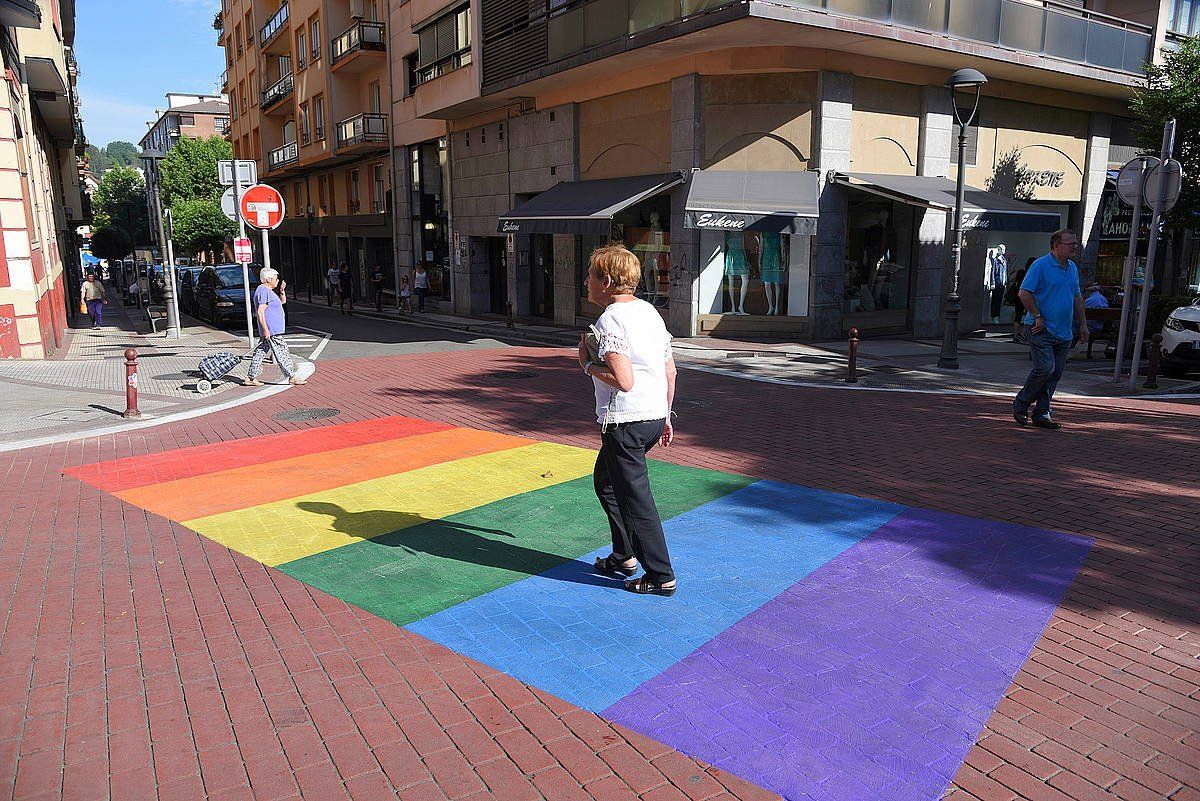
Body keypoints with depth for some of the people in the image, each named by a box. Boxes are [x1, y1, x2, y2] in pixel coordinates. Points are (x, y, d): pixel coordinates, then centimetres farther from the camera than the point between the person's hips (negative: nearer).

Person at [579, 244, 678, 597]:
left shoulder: (610, 320, -15)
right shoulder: (649, 311, 12)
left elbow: (624, 380, -25)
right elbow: (670, 371, 14)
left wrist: (587, 363, -9)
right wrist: (665, 417, 21)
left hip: (625, 422, -10)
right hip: (655, 416, 10)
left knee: (635, 498, 2)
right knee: (605, 480, 25)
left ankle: (661, 576, 11)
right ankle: (623, 556, 31)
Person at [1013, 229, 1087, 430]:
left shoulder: (1073, 268, 16)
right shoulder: (1040, 266, -8)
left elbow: (1077, 298, 23)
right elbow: (1024, 293, -14)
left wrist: (1082, 324, 18)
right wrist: (1038, 317, -15)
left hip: (1064, 332, 8)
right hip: (1042, 330, -8)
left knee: (1056, 372, 6)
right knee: (1045, 368, -15)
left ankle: (1041, 413, 13)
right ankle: (1021, 404, 5)